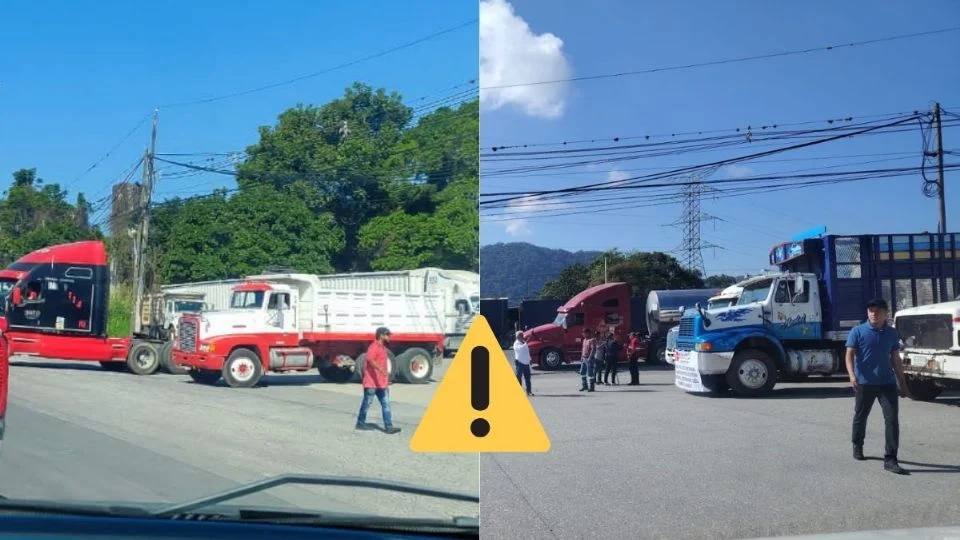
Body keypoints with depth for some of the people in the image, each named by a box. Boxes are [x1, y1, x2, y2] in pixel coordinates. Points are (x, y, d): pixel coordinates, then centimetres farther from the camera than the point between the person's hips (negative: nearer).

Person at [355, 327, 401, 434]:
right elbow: (370, 360, -30)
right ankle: (360, 423, 20)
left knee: (386, 404, 0)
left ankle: (388, 426, -3)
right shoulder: (373, 347, -13)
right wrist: (381, 369, -43)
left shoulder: (383, 347, 16)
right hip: (372, 382, -8)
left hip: (381, 382, 8)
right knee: (367, 402, 5)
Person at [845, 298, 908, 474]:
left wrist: (902, 383, 15)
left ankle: (890, 459, -8)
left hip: (887, 382, 2)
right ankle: (857, 446, 37)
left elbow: (895, 359, 15)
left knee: (892, 418, -9)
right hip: (864, 383, -2)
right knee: (860, 417, 13)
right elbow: (850, 355, -8)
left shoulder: (892, 333, 8)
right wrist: (852, 375, -24)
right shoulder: (858, 332, -3)